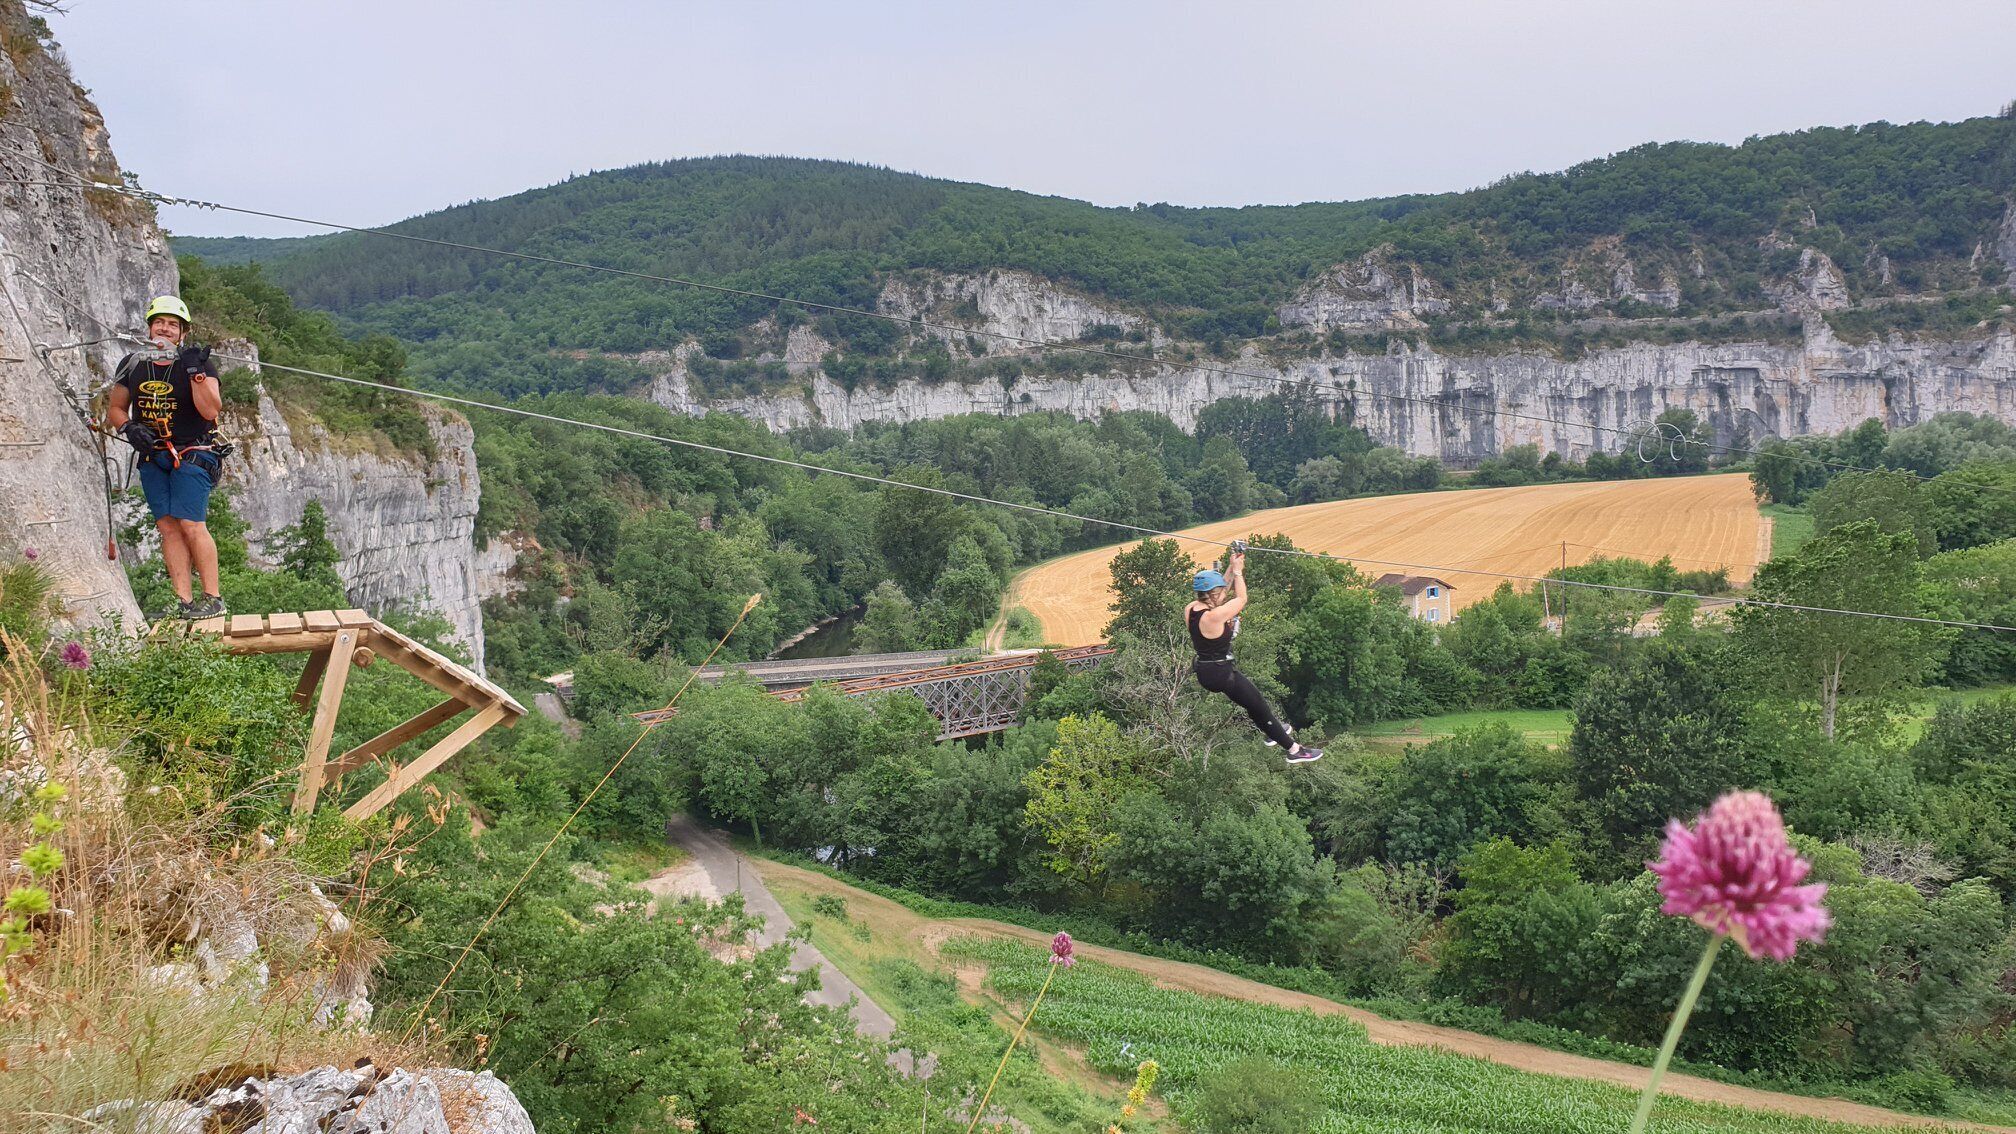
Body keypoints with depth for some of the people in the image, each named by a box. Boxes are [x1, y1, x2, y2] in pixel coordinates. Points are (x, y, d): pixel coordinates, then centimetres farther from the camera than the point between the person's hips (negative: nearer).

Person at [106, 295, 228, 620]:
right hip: (151, 457, 5)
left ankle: (213, 598, -6)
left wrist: (195, 372, -26)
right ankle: (184, 602, 1)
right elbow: (115, 409, 17)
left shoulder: (199, 364, -5)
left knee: (190, 524, -13)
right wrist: (128, 428, -4)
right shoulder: (132, 364, 8)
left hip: (191, 455, -5)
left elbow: (210, 410, -17)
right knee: (168, 526, 1)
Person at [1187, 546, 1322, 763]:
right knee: (1260, 709, 5)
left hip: (1204, 670, 9)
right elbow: (1241, 599, -15)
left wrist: (1231, 568, 6)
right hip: (1220, 674, -9)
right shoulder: (1213, 617, -29)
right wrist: (1237, 571, -5)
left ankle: (1272, 730, 47)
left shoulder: (1190, 609, -4)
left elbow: (1220, 594, 11)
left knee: (1252, 691, 31)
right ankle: (1294, 750, 16)